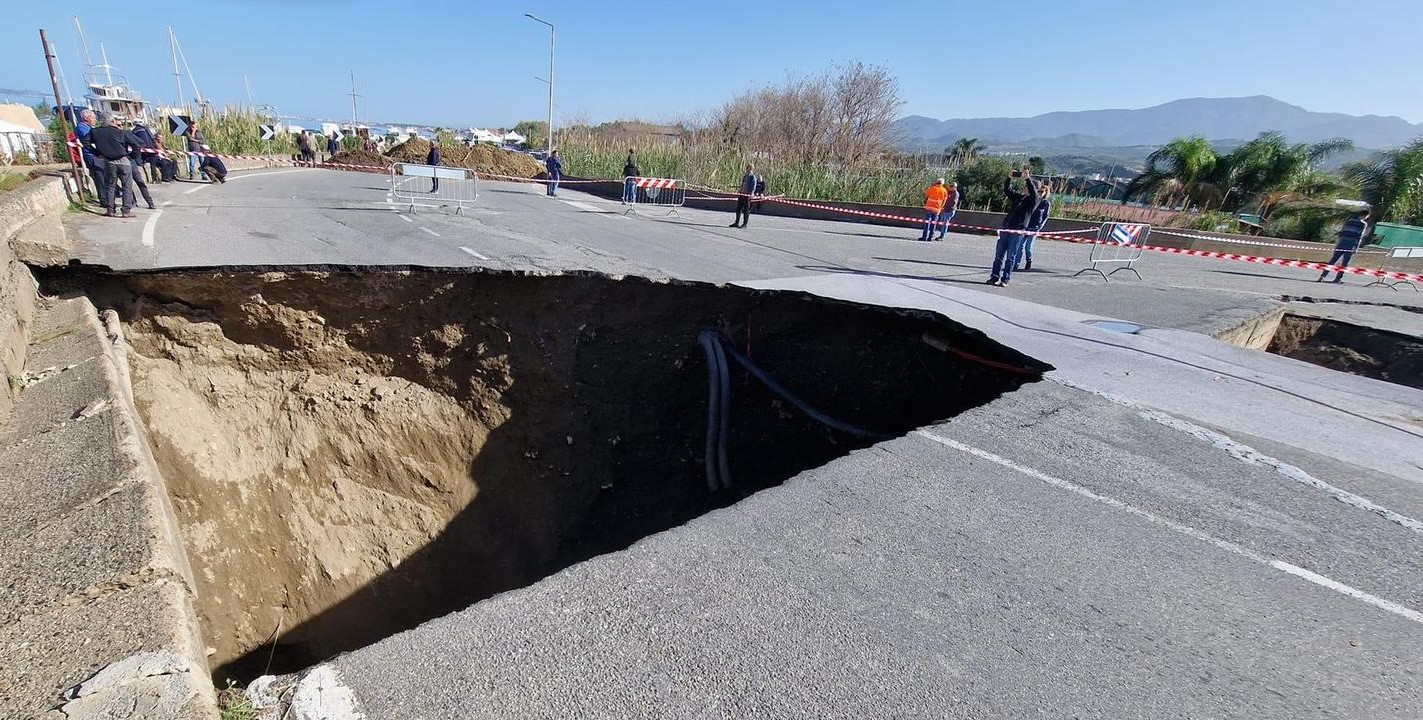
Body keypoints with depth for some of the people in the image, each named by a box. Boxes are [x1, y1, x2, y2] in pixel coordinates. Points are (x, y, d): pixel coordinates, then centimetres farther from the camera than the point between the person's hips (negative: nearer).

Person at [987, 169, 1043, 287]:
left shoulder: (1034, 200, 0)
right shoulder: (1018, 196, 15)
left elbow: (1034, 193, -20)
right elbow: (1007, 189, 14)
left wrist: (1028, 178, -28)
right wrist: (1009, 177, -3)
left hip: (1017, 232, -5)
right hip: (1005, 229, 5)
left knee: (1010, 257, -2)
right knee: (999, 255, 6)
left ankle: (1005, 280, 1)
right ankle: (995, 277, 12)